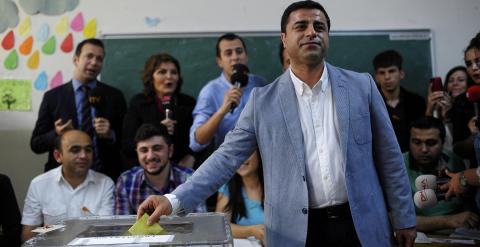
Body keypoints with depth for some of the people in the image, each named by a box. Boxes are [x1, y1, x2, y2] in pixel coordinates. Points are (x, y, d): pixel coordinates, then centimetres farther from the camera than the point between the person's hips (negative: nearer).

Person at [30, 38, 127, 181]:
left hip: (104, 177, 1)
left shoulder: (114, 96, 2)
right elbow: (36, 144, 1)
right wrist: (57, 134, -17)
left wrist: (110, 135, -16)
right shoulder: (52, 97, 1)